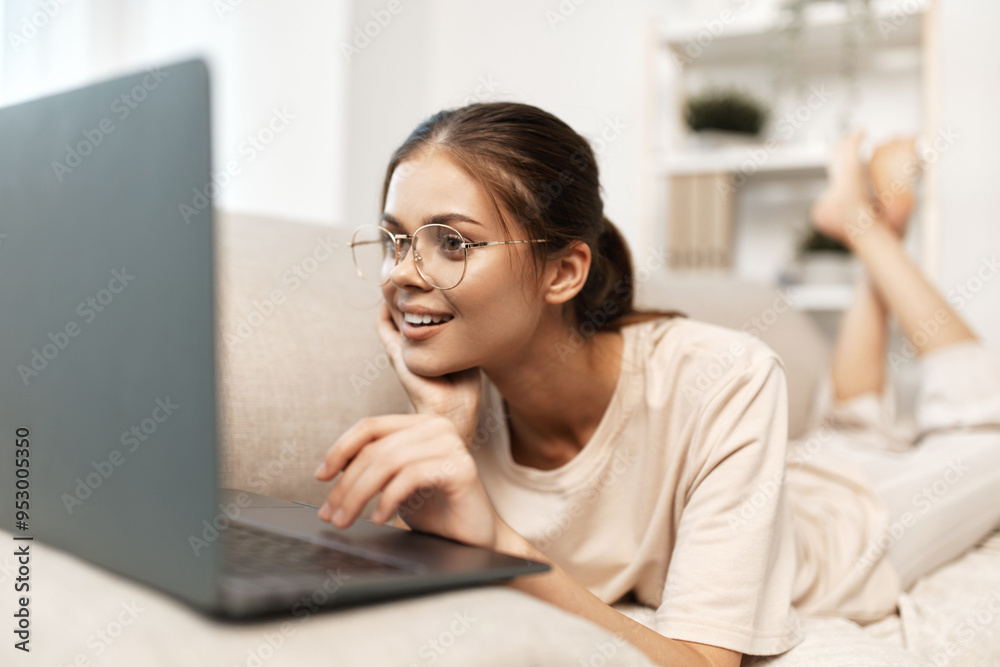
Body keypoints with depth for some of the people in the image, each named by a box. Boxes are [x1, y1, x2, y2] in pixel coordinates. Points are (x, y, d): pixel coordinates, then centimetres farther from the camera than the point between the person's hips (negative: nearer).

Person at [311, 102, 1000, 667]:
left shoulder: (722, 385, -44)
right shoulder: (462, 403, -31)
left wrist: (497, 540, -59)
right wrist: (442, 446, -44)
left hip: (859, 519, -3)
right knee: (848, 431, 35)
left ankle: (864, 223, 35)